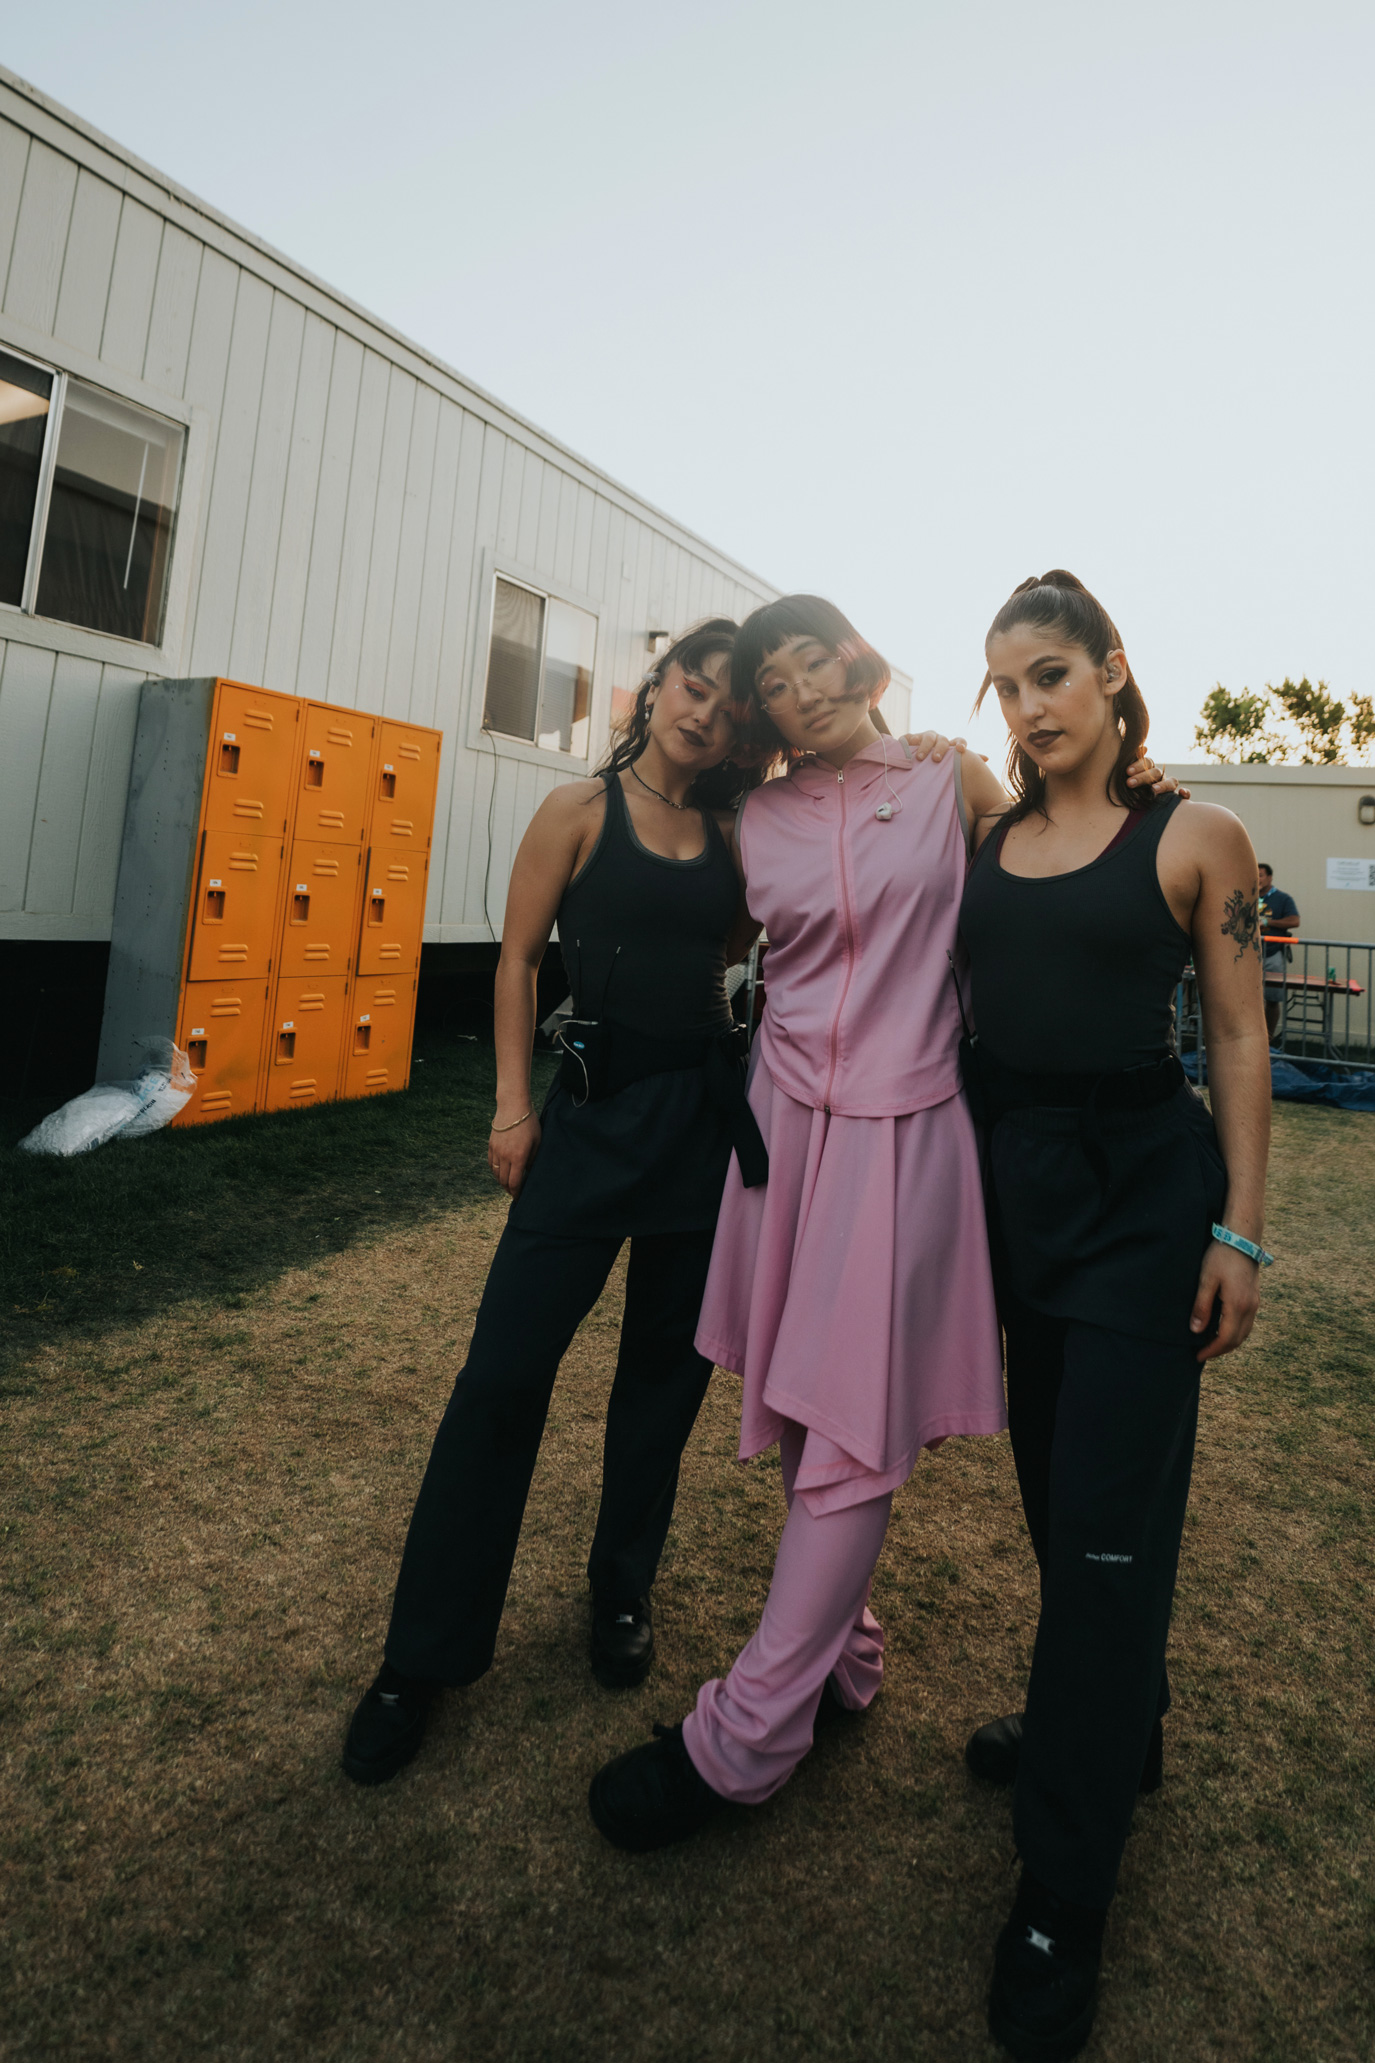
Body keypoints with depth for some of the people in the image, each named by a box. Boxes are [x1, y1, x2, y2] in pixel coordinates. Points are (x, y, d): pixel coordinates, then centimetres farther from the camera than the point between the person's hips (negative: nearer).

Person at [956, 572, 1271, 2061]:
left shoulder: (1193, 840, -4)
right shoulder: (986, 830, 5)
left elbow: (1240, 1043, -3)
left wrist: (1240, 1231, -6)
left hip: (1143, 1183, -4)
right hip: (1011, 1174, 5)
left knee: (1106, 1520, 0)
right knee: (1053, 1481, 18)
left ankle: (1063, 1894, 17)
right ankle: (1111, 1726, 45)